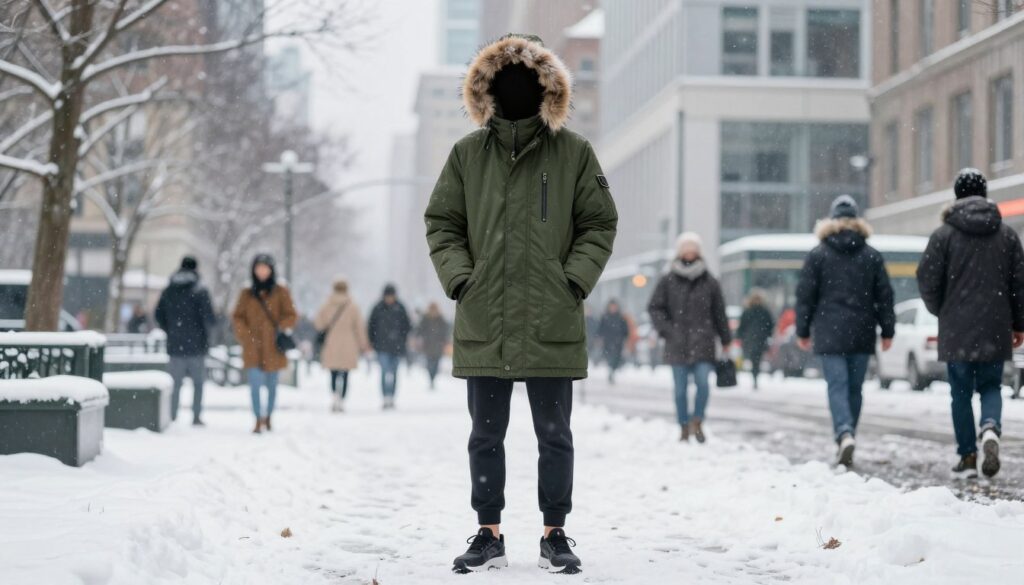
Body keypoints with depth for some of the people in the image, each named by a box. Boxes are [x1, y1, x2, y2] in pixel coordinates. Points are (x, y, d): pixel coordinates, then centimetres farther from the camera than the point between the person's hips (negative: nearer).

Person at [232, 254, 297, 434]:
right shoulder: (247, 294, 8)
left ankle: (268, 417, 29)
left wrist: (278, 328, -14)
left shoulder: (281, 292, 4)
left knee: (271, 384, 10)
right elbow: (238, 317, 7)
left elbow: (291, 316, 2)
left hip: (273, 347, 0)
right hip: (253, 348, 0)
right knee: (255, 384, -12)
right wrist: (245, 335, -9)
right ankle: (258, 420, -10)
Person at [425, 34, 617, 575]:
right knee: (486, 437, 9)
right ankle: (489, 535, 19)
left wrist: (576, 279, -7)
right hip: (483, 323, 2)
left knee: (554, 435, 7)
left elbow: (599, 225, 5)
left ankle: (555, 534, 18)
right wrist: (459, 277, -3)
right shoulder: (467, 153, 6)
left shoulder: (574, 152, 2)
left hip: (553, 324, -1)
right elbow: (441, 222, 10)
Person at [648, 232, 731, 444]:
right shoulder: (668, 281, 5)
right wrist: (666, 329, -5)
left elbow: (719, 314, 11)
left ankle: (697, 421, 3)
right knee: (680, 389, 4)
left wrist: (726, 341, 13)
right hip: (677, 345, 0)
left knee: (703, 382, -14)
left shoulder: (710, 282, 7)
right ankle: (684, 427, 15)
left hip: (703, 345, 0)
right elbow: (654, 307, 8)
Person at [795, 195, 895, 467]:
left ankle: (845, 434, -27)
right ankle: (847, 436, 16)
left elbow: (805, 295, 1)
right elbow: (884, 295, 7)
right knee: (855, 388, 10)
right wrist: (887, 330, 12)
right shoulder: (872, 256, 7)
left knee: (837, 386, -7)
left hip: (830, 334, -2)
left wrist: (803, 330, 7)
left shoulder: (817, 255, 1)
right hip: (861, 334, 2)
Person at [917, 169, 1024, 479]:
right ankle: (991, 427, -17)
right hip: (995, 330, 2)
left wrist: (940, 311, 14)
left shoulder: (944, 234, -4)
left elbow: (927, 280, -5)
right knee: (991, 386, 13)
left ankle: (968, 457, 7)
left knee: (961, 393, 8)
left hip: (957, 329, -2)